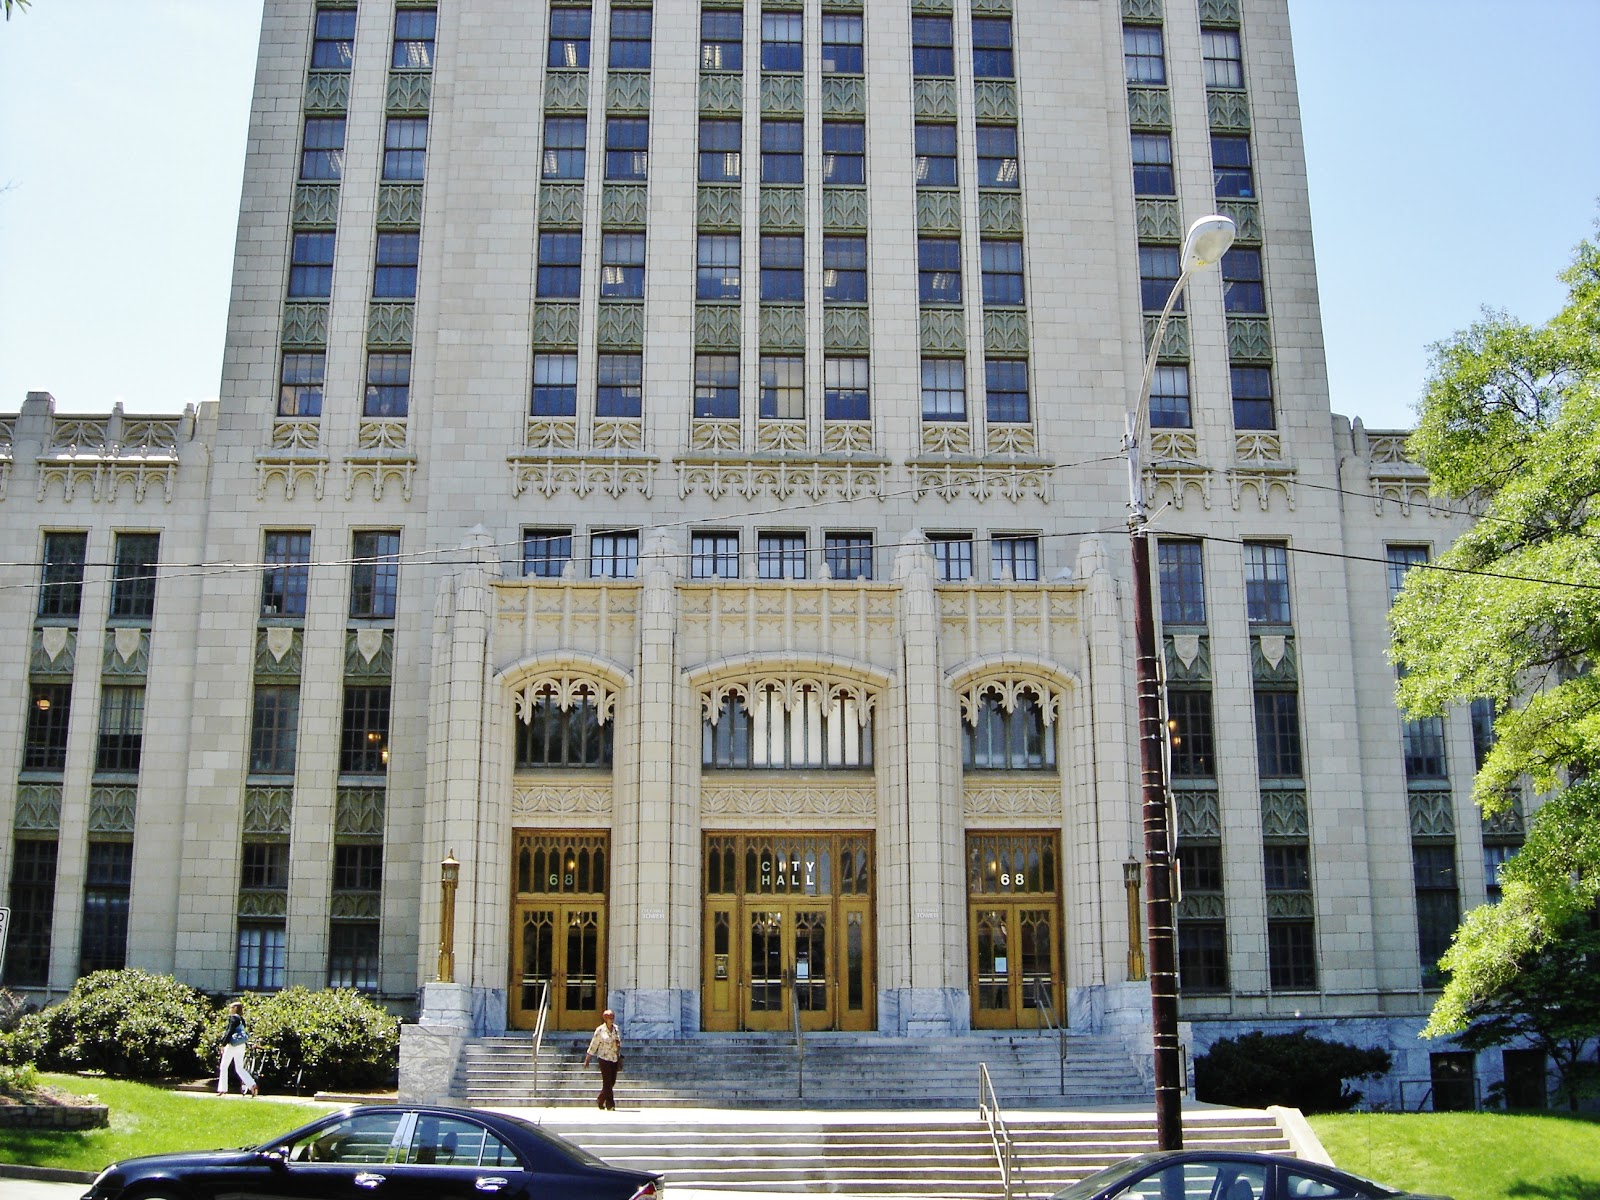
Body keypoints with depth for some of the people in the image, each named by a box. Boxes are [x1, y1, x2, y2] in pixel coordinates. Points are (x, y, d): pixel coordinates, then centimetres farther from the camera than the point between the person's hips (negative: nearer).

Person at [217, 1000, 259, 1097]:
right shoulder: (241, 1019, 14)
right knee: (240, 1068, 7)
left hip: (233, 1044, -7)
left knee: (223, 1067, 7)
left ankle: (222, 1089, 8)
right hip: (241, 1045, 7)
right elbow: (242, 1032, 12)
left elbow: (230, 1032, -16)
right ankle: (252, 1085, -11)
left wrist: (223, 1044, -14)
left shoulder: (233, 1017, -8)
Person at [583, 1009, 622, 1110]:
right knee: (607, 1082, -7)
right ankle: (610, 1105, 0)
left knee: (612, 1082, 7)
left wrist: (620, 1060, 15)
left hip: (615, 1059, 5)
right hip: (604, 1059, -5)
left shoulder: (616, 1029, 7)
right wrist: (587, 1060, -2)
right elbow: (593, 1045, -3)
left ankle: (600, 1100, 26)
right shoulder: (600, 1030, -7)